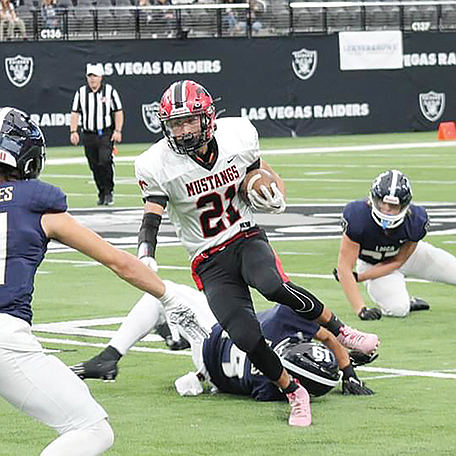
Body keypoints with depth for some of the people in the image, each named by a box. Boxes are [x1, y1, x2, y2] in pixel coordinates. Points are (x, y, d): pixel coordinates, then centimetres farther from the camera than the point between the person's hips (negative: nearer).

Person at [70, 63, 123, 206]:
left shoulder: (110, 91, 1)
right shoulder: (80, 92, 8)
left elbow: (118, 112, 2)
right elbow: (75, 113, 10)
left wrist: (117, 131, -9)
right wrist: (73, 131, -2)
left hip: (106, 133, -3)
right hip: (88, 135, 3)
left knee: (105, 161, -20)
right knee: (94, 166, 4)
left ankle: (109, 192, -8)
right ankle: (102, 194, 16)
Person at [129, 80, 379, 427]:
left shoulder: (237, 138, -5)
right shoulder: (158, 166, -12)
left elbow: (263, 174, 13)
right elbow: (151, 220, -16)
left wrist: (276, 197, -9)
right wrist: (145, 260, -35)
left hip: (246, 239, 0)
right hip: (209, 263, 0)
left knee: (274, 286, -35)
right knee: (246, 337, -20)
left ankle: (339, 330, -12)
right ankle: (295, 394, 2)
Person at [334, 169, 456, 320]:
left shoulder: (416, 221, -31)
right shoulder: (357, 216, -38)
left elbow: (397, 262, -18)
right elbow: (344, 267, -34)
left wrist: (358, 277, -26)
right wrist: (361, 309, -43)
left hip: (407, 253, 3)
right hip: (371, 263, -3)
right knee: (398, 309, -26)